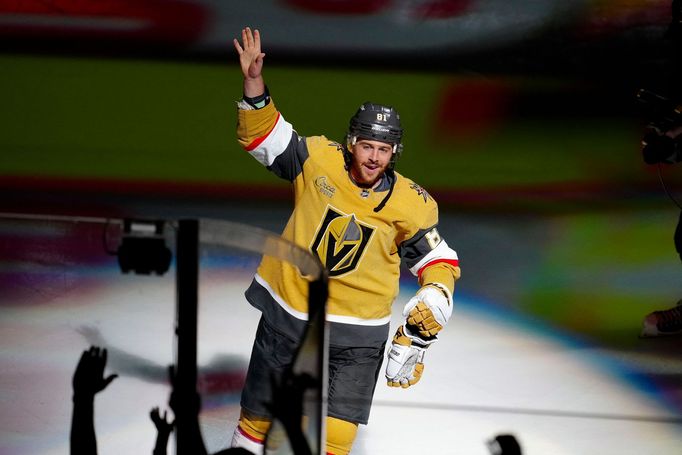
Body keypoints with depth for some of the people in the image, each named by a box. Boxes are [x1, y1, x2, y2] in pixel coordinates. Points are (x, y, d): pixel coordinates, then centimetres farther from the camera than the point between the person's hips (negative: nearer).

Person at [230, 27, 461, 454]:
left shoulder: (410, 205, -10)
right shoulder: (320, 160, -9)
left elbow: (439, 262, 0)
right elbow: (262, 135, -4)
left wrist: (430, 308, -12)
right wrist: (254, 82, -18)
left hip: (356, 333, -2)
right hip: (286, 312, 2)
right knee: (258, 415, 17)